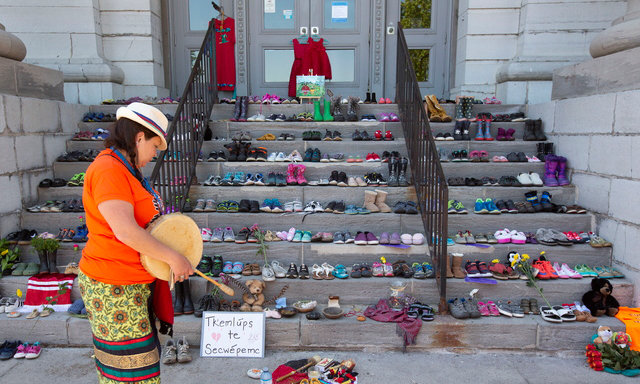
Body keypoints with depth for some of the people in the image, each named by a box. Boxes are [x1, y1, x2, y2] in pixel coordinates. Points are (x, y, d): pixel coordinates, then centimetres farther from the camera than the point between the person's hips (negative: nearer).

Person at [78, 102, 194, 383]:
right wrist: (172, 257, -21)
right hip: (114, 288, -10)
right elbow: (125, 231, -28)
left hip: (137, 283, 10)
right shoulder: (108, 170, -20)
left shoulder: (126, 169, 13)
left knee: (140, 355, 19)